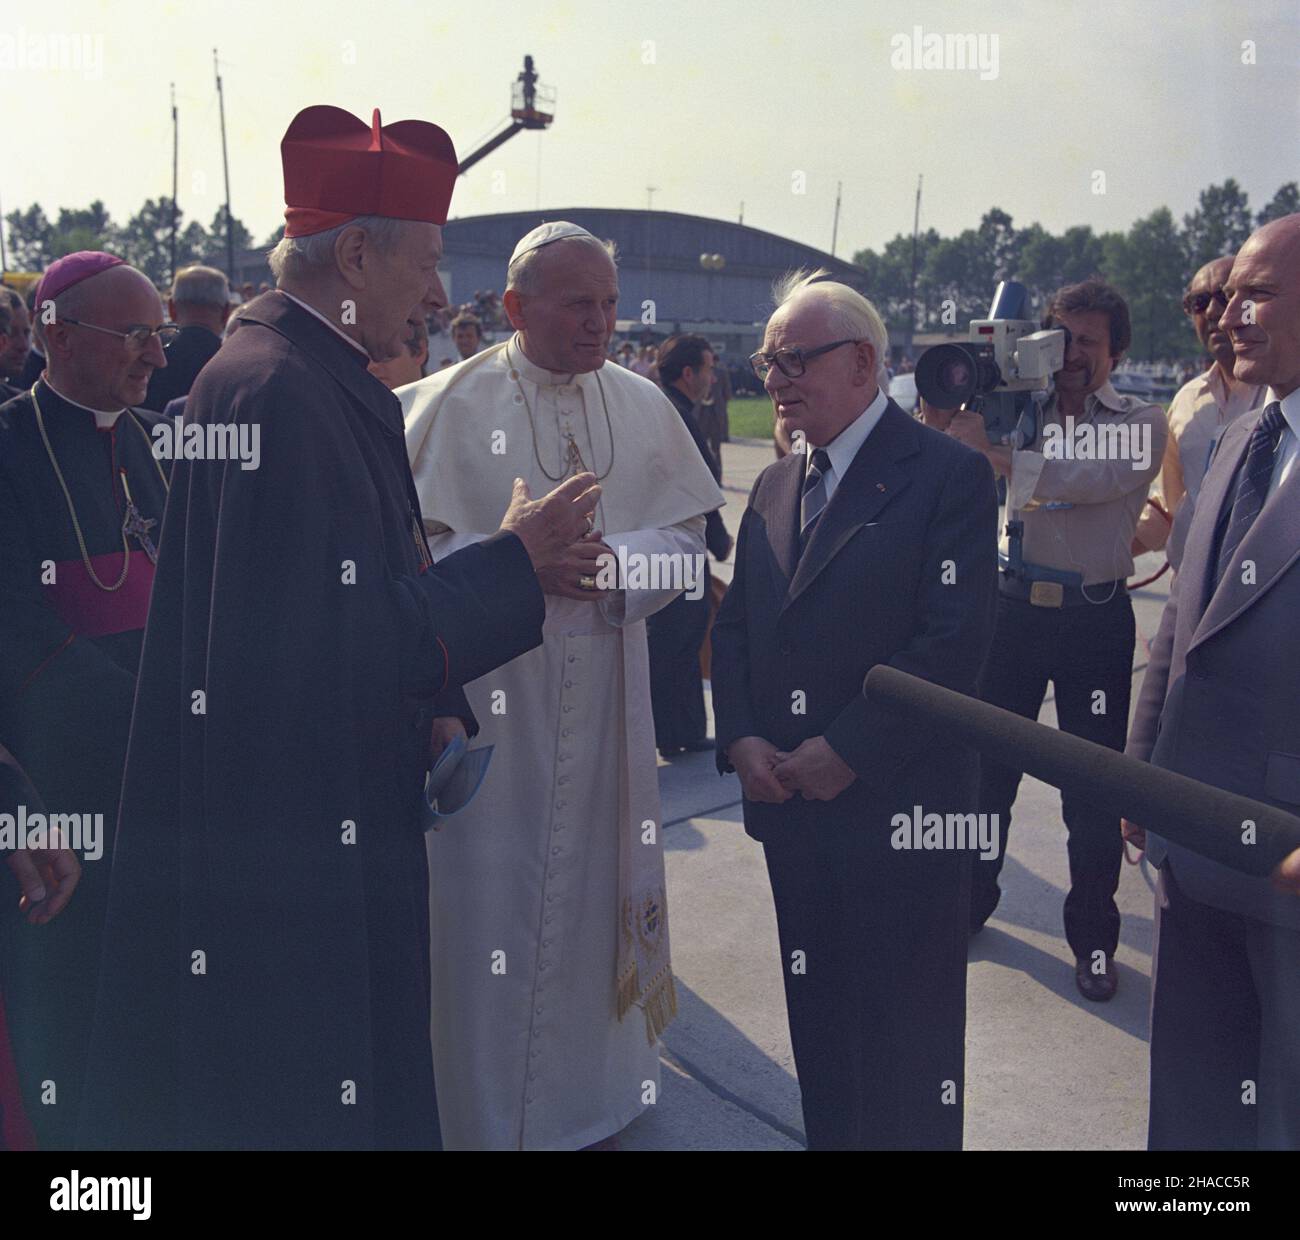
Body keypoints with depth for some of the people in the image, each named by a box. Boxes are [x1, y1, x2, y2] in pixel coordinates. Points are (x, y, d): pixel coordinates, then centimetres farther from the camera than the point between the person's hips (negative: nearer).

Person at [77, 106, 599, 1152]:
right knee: (293, 1102, 8)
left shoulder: (339, 382, 10)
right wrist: (515, 559, -16)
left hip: (342, 825, 10)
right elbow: (334, 640, -25)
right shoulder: (273, 389, -21)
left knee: (360, 1081, 22)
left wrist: (430, 704, 2)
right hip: (280, 840, -10)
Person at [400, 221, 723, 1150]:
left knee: (601, 873, 14)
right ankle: (488, 1107, 23)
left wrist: (611, 558, -15)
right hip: (490, 683, -3)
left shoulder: (644, 405, 5)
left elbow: (688, 535, 5)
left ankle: (598, 1081, 34)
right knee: (493, 888, 4)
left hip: (608, 688, 4)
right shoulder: (451, 404, -6)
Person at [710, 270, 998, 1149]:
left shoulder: (949, 474, -8)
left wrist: (845, 752, -16)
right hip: (792, 811, 6)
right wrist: (740, 739, -3)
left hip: (900, 809, -6)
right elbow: (734, 623, 13)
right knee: (819, 1031, 16)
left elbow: (955, 640, -17)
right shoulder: (776, 485, 13)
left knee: (906, 1052, 7)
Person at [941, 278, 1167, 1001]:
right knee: (987, 765, 11)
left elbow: (1099, 478, -21)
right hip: (1014, 607, 2)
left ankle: (1094, 939, 23)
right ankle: (971, 902, 32)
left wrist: (994, 453, -29)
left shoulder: (1141, 423, 0)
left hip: (1097, 619, -2)